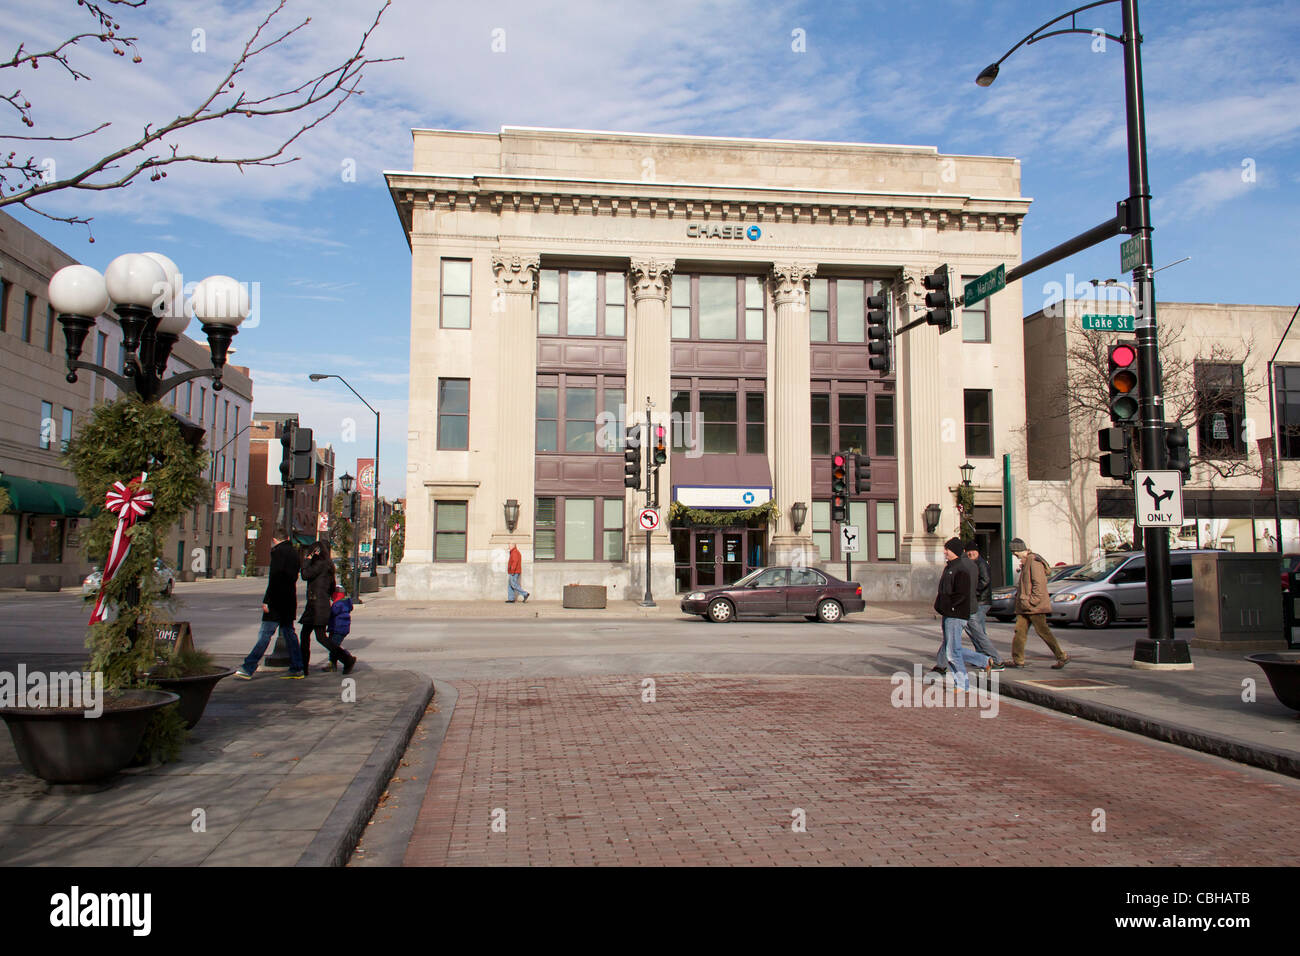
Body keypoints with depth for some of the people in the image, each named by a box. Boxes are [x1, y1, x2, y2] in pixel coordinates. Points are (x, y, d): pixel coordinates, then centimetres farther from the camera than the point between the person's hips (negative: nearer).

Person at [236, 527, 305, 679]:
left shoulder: (278, 551, -11)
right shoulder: (294, 552, 14)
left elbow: (275, 578, -19)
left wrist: (267, 600, -18)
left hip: (277, 601, -8)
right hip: (290, 600, 8)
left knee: (265, 634, -7)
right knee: (288, 632, 12)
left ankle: (248, 669, -5)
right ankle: (296, 669, 13)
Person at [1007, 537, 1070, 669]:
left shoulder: (1034, 562, -14)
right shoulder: (1025, 563, 17)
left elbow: (1039, 584, -19)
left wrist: (1031, 601, -20)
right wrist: (1020, 597, 16)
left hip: (1035, 607, -9)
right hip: (1024, 606, 9)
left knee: (1043, 632, -4)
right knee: (1020, 631, 5)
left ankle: (1062, 657, 7)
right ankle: (1018, 660, 8)